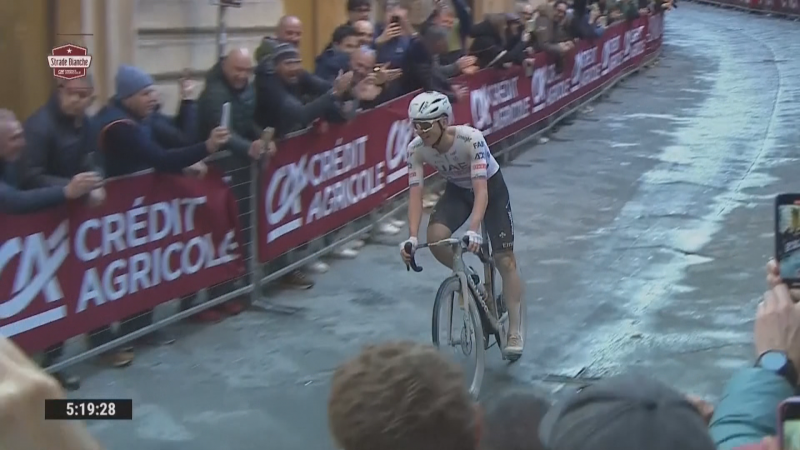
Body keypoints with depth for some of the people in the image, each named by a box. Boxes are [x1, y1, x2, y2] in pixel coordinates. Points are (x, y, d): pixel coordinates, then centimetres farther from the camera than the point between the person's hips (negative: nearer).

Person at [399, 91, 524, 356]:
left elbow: (481, 190, -42)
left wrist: (474, 229, -56)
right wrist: (412, 237, -39)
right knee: (435, 237, -25)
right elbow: (415, 193, -26)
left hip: (490, 188, -3)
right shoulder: (416, 149, -25)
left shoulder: (471, 139, -37)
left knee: (505, 260, -6)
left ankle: (514, 332, 6)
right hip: (457, 190, 3)